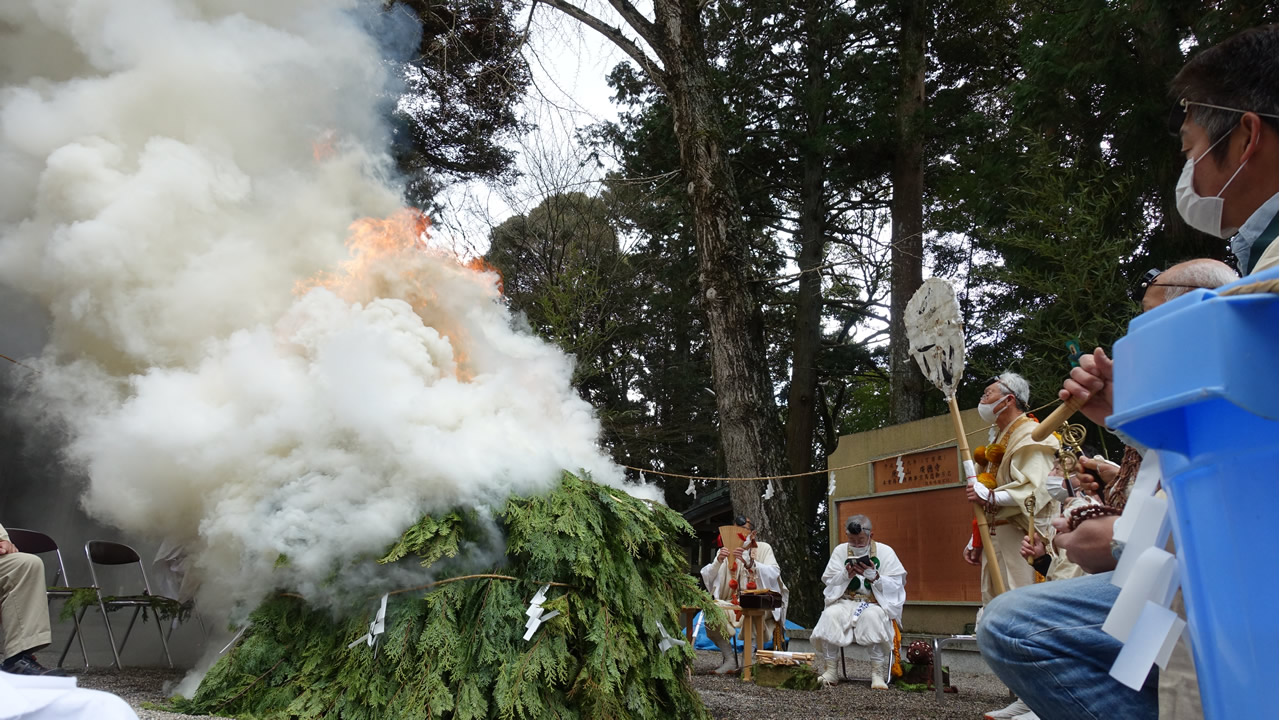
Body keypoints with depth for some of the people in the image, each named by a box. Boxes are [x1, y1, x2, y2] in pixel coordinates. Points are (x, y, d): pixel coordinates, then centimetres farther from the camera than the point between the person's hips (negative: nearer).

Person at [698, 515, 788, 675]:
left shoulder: (763, 548, 5)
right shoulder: (726, 550, 11)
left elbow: (774, 573, -13)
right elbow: (707, 576, 0)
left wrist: (749, 561, -27)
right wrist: (718, 561, -21)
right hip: (732, 603, 3)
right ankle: (729, 660, -17)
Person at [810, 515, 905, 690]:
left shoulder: (885, 552, 1)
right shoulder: (840, 551, 8)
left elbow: (896, 585, -3)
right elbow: (828, 581, 6)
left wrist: (874, 576, -19)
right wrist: (845, 575, -13)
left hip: (876, 603, -2)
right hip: (845, 601, 2)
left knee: (872, 617, -37)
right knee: (830, 615, -30)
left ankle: (878, 673, -29)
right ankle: (830, 671, -22)